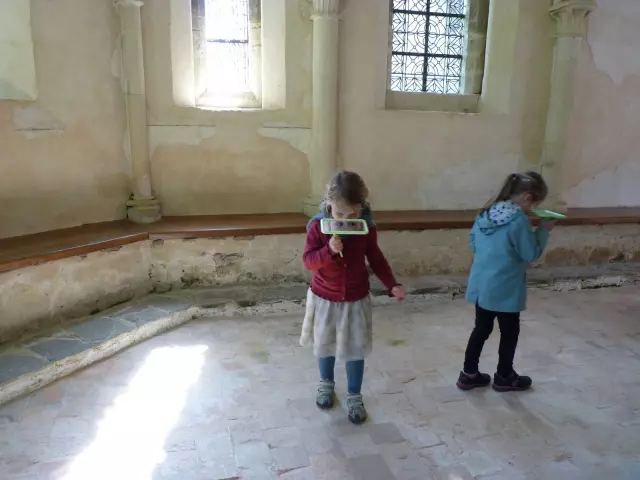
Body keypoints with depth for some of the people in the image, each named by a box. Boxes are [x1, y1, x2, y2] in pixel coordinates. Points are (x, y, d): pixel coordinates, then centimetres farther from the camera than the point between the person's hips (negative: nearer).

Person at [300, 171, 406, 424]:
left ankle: (354, 397, 29)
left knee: (355, 350, 9)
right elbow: (308, 261, -16)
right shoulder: (318, 226, -16)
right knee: (324, 345, 19)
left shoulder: (367, 228, -12)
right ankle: (326, 384, 45)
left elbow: (376, 259, 0)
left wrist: (392, 284, -12)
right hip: (324, 298, 0)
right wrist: (329, 250, -35)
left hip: (356, 299, 0)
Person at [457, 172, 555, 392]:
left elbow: (473, 243, 13)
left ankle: (468, 374, 26)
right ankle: (504, 377, 29)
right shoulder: (518, 219, -19)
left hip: (480, 285, 7)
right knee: (509, 333, 14)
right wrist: (543, 231, 0)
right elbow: (531, 253, -12)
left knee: (481, 329, 18)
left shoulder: (486, 213, 3)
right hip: (505, 289, -7)